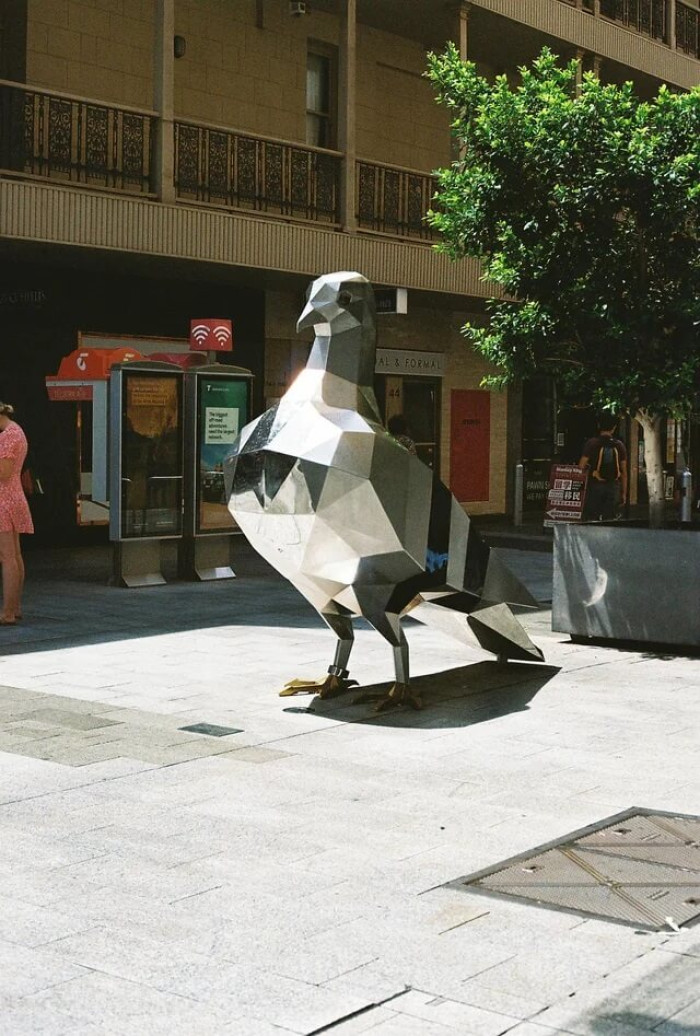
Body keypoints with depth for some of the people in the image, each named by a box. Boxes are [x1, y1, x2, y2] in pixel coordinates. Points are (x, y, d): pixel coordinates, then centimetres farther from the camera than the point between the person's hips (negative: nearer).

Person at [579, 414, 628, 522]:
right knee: (610, 521, 5)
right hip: (613, 487, 3)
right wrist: (624, 493, 13)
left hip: (595, 485, -3)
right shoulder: (619, 445, 6)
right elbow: (624, 472, 7)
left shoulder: (592, 443, -3)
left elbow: (581, 467, -8)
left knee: (590, 520, 0)